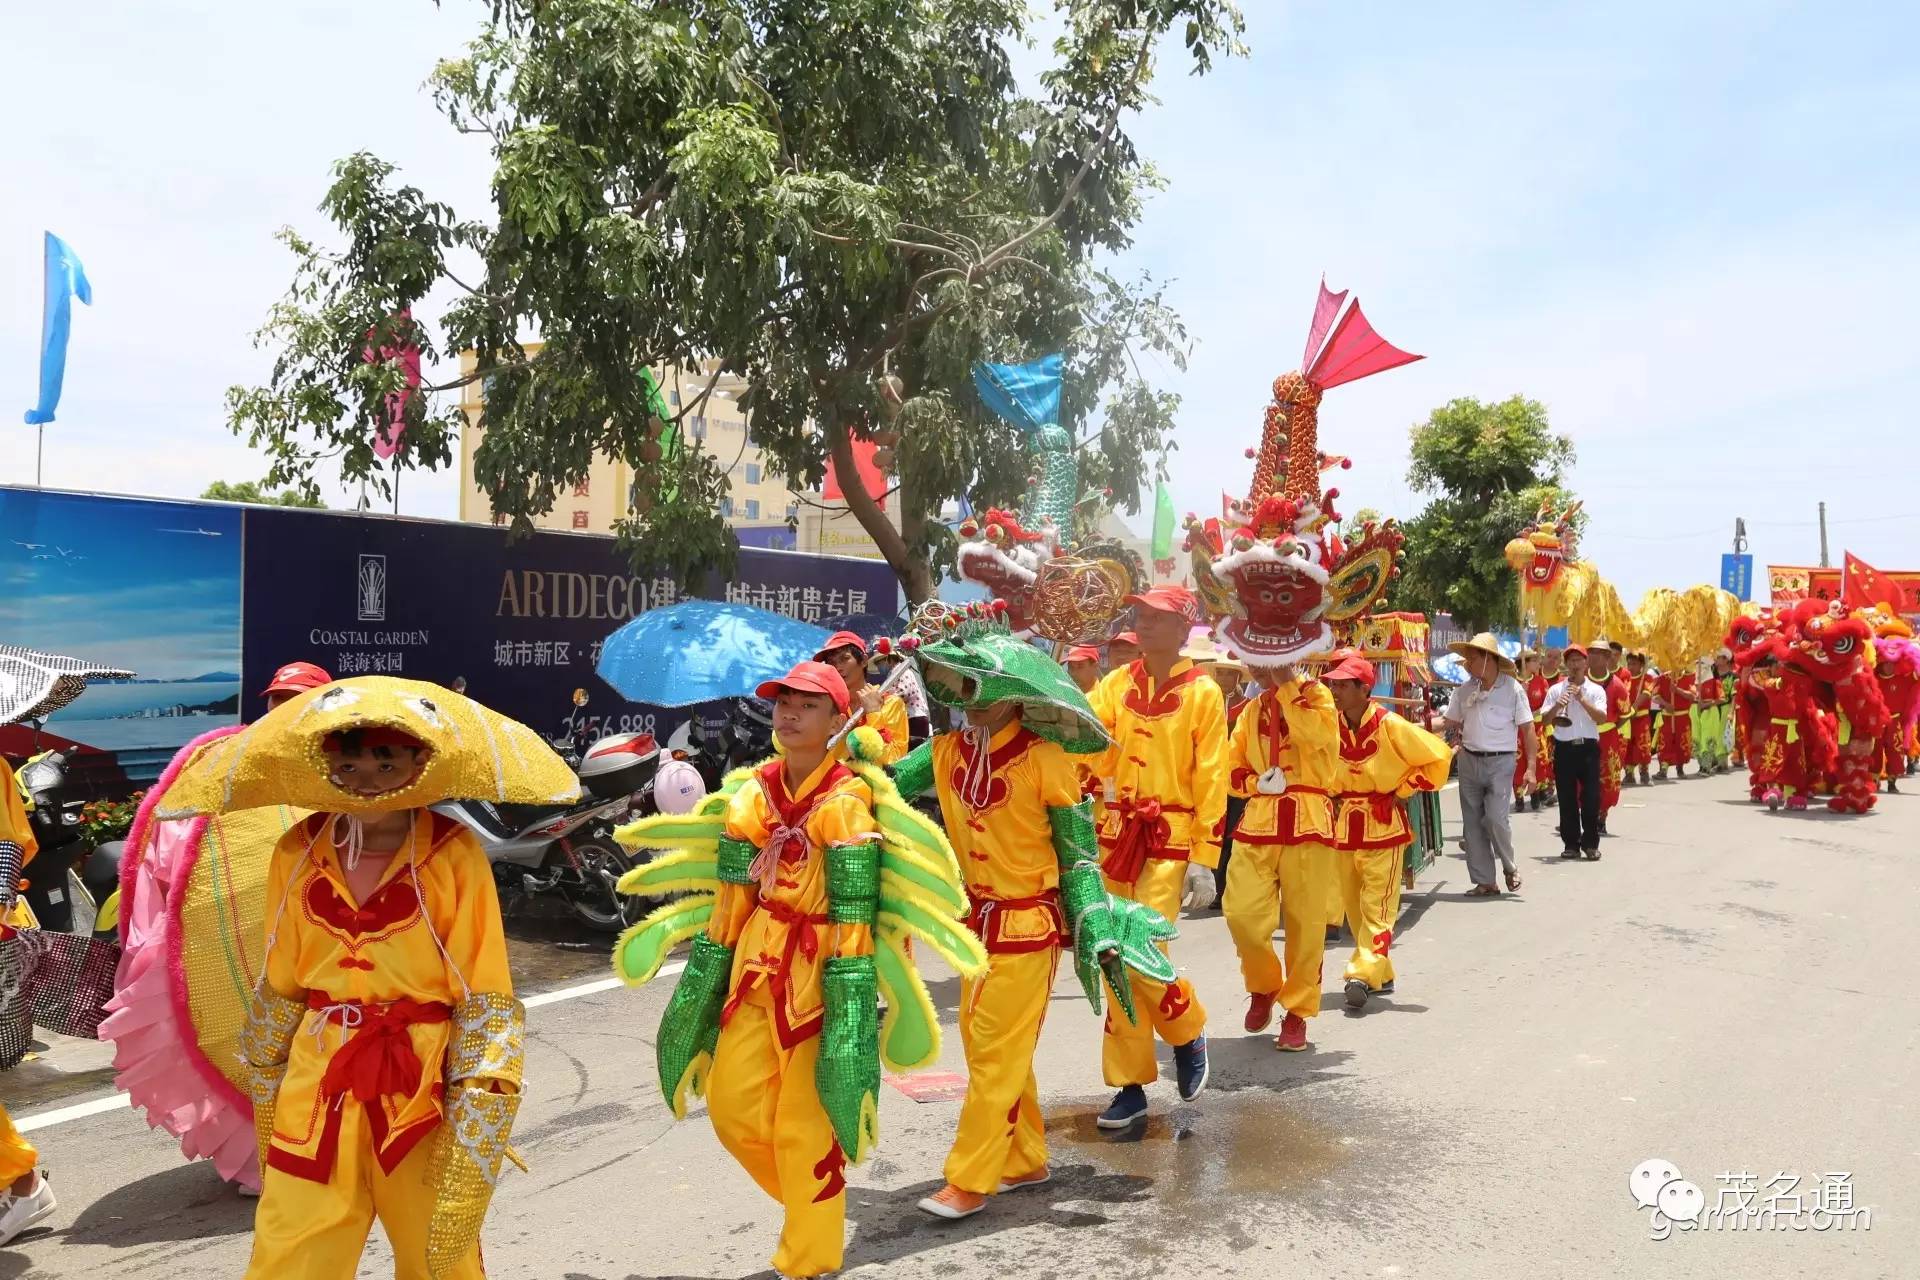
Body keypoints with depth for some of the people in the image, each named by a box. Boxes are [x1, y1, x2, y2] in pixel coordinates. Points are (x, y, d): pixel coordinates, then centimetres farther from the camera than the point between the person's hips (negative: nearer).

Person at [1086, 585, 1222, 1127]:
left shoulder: (1203, 693, -4)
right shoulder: (1116, 683, 8)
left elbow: (1212, 782, -6)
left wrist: (1204, 861, -9)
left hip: (1170, 840, -4)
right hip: (1116, 833, 5)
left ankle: (1188, 1031, 18)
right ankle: (1131, 1084, 20)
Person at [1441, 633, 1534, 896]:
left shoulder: (1513, 689, -5)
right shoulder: (1465, 690, 7)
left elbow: (1528, 729, -7)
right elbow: (1450, 725, 11)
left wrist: (1531, 768, -13)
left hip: (1499, 762, -5)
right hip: (1469, 761, 5)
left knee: (1496, 817, -14)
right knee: (1473, 823, 4)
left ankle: (1510, 868, 13)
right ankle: (1484, 882, 12)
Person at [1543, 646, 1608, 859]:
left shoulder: (1596, 690, 5)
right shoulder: (1555, 690, 7)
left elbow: (1602, 719, -8)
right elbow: (1545, 720, 4)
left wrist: (1582, 700, -15)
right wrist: (1557, 706, -14)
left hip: (1588, 747, -1)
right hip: (1564, 748, 1)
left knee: (1591, 798, -2)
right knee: (1567, 799, 4)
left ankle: (1591, 843, 8)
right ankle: (1571, 844, 12)